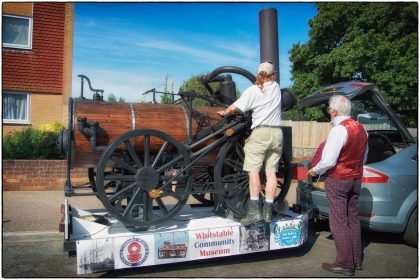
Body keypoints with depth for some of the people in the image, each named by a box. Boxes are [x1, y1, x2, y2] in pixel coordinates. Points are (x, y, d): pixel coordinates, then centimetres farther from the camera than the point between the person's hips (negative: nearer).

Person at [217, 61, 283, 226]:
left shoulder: (253, 90, -1)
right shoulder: (276, 87, 14)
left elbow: (234, 107, -4)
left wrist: (224, 113, 15)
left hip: (260, 132, -5)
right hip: (277, 133, 5)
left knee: (253, 170, -6)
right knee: (271, 171, 3)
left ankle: (254, 210, -13)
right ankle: (268, 211, 4)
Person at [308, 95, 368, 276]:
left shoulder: (339, 129, -20)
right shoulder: (361, 128, 7)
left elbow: (329, 160, -22)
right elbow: (364, 158, 16)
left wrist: (315, 171, -6)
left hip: (338, 180, -8)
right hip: (356, 179, 8)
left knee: (339, 222, -1)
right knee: (353, 219, 15)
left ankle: (345, 264, 6)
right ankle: (356, 260, 25)